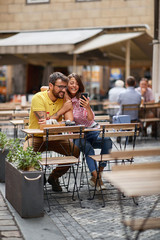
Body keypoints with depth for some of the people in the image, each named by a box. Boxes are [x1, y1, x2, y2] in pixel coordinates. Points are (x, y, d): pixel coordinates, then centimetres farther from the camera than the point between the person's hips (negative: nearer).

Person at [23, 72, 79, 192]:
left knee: (75, 150, -19)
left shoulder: (64, 99, -1)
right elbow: (44, 122, -24)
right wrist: (62, 110, -19)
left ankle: (54, 177, 4)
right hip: (36, 136, -4)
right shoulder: (38, 98, -16)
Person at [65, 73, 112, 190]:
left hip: (92, 130, 1)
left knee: (107, 141, -29)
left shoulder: (83, 98, -1)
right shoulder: (63, 99, 1)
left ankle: (97, 174, -20)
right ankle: (97, 178, -28)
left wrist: (88, 107, -30)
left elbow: (91, 118, -8)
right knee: (88, 147, -34)